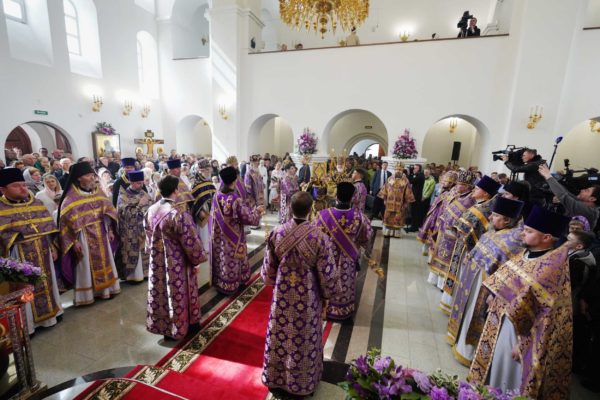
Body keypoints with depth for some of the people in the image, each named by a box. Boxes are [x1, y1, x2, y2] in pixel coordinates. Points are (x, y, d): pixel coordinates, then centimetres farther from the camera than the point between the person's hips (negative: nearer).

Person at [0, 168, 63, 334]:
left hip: (43, 253, 5)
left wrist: (53, 248, 9)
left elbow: (49, 227, 9)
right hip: (19, 256, -5)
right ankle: (28, 322, 20)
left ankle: (48, 312, 33)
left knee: (46, 283, 16)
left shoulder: (36, 203, 5)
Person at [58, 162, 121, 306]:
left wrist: (110, 230, 7)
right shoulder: (71, 197, -11)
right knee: (86, 265, 5)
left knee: (103, 261, 13)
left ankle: (106, 288, 27)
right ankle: (86, 294, 19)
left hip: (101, 233, 5)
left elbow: (108, 211, 10)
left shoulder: (98, 192, 4)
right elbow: (68, 221, -12)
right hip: (84, 235, -5)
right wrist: (75, 241, -14)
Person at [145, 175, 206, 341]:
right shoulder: (179, 213, -26)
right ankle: (176, 329, 31)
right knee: (177, 295, 12)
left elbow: (148, 237, 10)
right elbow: (191, 241, -21)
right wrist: (198, 258, -7)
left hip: (157, 261, 7)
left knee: (161, 293, 21)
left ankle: (160, 324, 39)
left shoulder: (151, 211, -3)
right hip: (176, 263, -6)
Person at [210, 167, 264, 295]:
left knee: (221, 259, 21)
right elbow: (247, 217, -20)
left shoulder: (216, 196, -6)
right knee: (231, 261, 12)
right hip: (233, 237, -5)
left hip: (218, 236, 6)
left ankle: (219, 283, 37)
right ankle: (230, 285, 28)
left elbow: (215, 216, 8)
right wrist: (257, 211, -1)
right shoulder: (236, 198, -25)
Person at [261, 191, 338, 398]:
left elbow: (268, 269, -3)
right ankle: (302, 384, 43)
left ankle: (276, 379, 46)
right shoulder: (320, 238, -23)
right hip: (308, 299, -2)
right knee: (305, 341, 20)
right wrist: (326, 296, 5)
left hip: (282, 296, 2)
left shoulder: (276, 233, -15)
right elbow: (327, 275, -14)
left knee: (280, 339, 23)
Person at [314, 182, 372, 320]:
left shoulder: (323, 215, -26)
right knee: (345, 285, 25)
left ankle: (326, 309, 44)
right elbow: (368, 234, -3)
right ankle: (344, 309, 46)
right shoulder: (358, 216, -21)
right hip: (348, 261, 1)